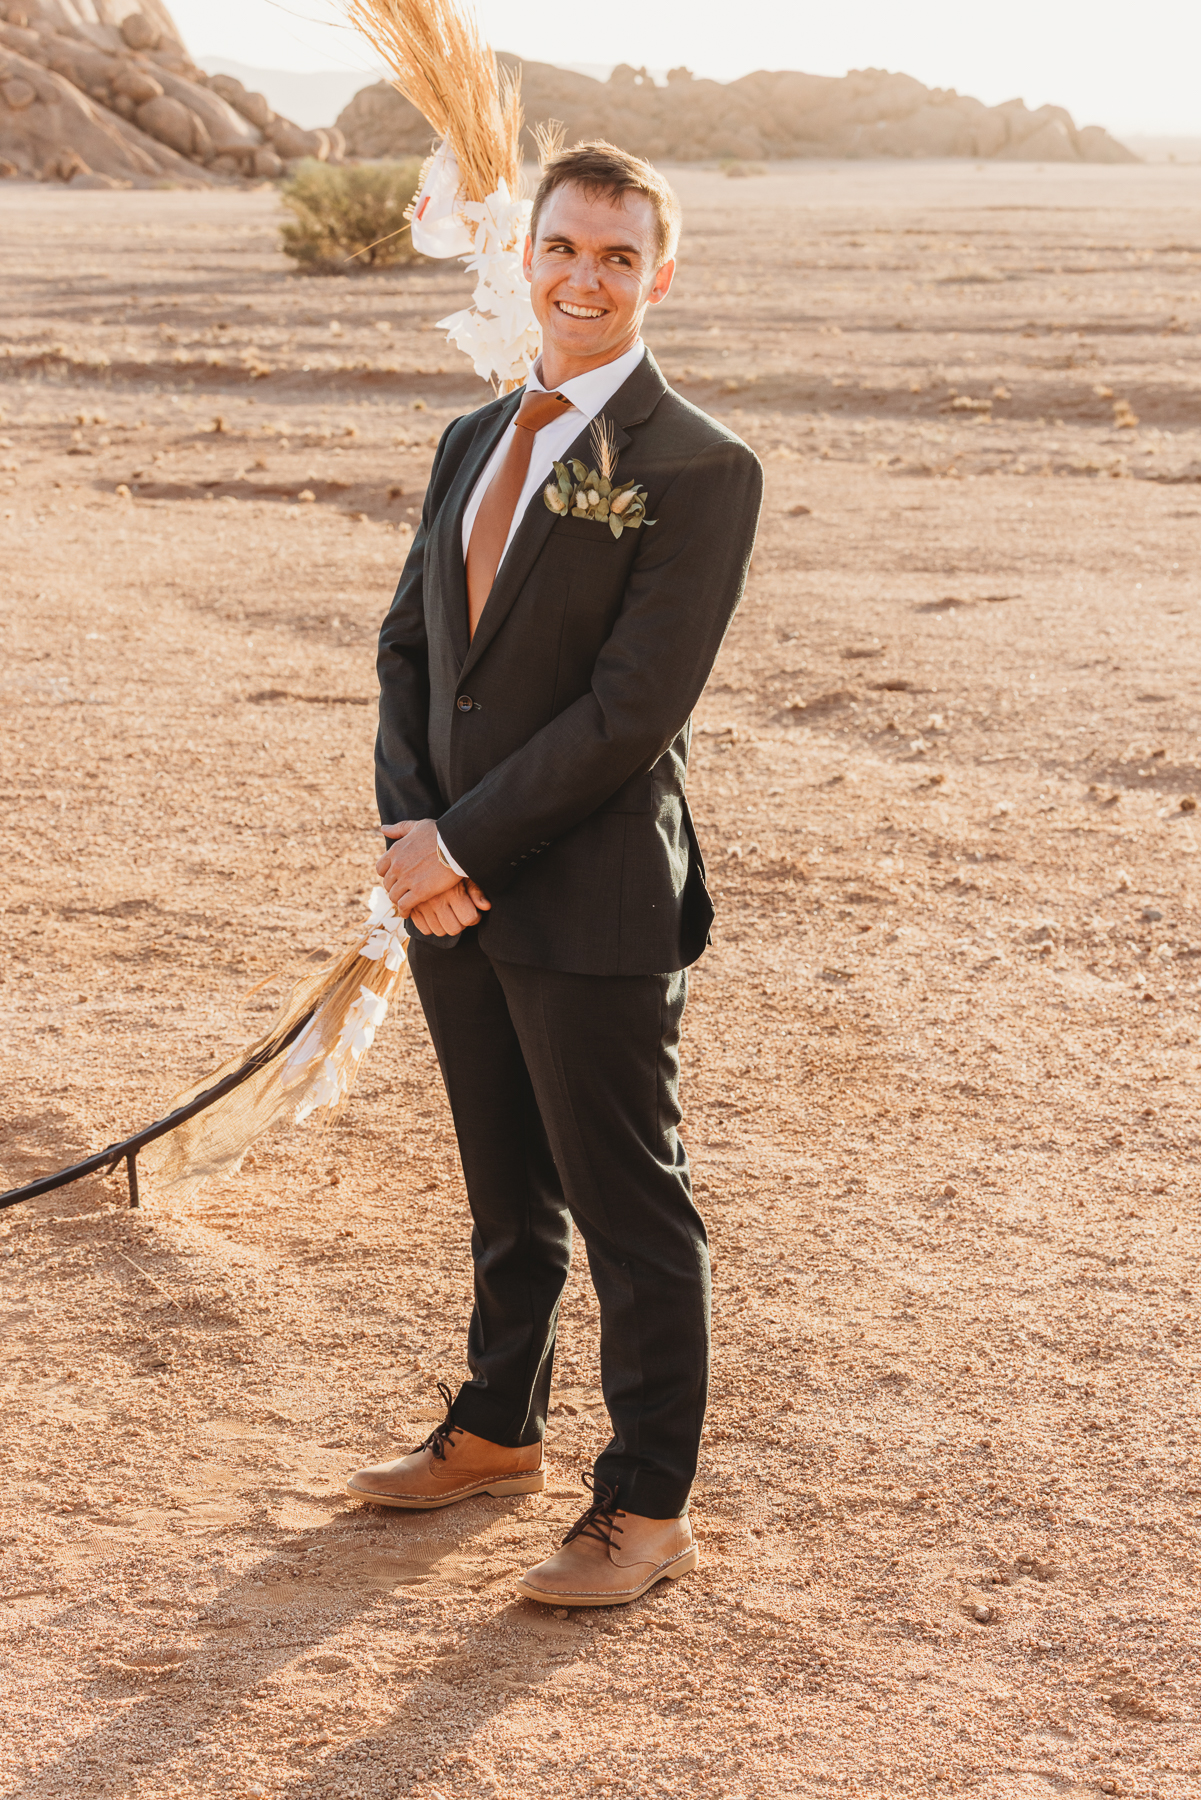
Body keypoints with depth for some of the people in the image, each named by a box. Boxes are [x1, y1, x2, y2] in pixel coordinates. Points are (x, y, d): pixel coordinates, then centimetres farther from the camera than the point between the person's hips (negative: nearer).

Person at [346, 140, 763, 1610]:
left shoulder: (699, 471, -13)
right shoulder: (475, 442, 11)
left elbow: (631, 713, -19)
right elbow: (410, 644, 11)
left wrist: (462, 843, -16)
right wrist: (412, 829, -5)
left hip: (594, 906, -7)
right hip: (459, 891, 7)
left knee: (631, 1212, 5)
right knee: (505, 1195, 21)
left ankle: (647, 1509, 18)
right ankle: (497, 1432, 38)